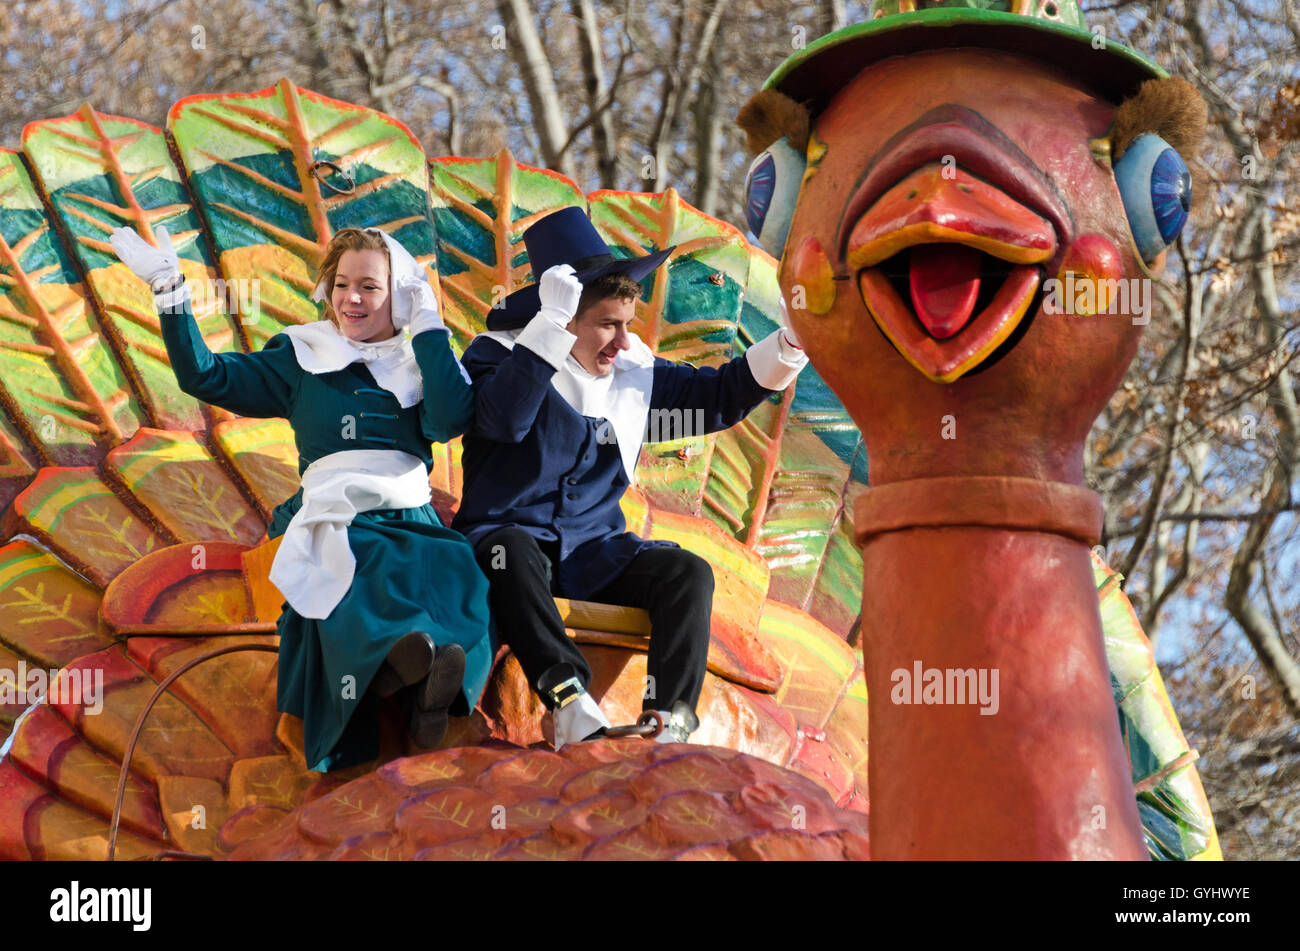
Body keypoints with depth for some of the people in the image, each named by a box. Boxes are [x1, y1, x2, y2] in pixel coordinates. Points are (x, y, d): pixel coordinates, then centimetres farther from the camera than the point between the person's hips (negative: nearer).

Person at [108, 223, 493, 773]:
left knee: (452, 571, -36)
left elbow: (450, 420, -1)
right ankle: (418, 658, -66)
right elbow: (206, 377, 15)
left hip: (410, 520, 1)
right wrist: (169, 290, 7)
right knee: (359, 571, -39)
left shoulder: (421, 362, 21)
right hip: (332, 520, -1)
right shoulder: (302, 359, 22)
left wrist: (428, 326, 3)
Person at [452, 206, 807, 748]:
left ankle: (668, 716, -33)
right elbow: (505, 418, -26)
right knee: (513, 552, -39)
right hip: (508, 535, -5)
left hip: (593, 549, 5)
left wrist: (789, 346, 2)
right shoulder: (499, 354, -5)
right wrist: (550, 322, -31)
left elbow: (716, 396, 15)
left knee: (689, 572, -19)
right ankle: (570, 703, -48)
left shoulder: (633, 370, 11)